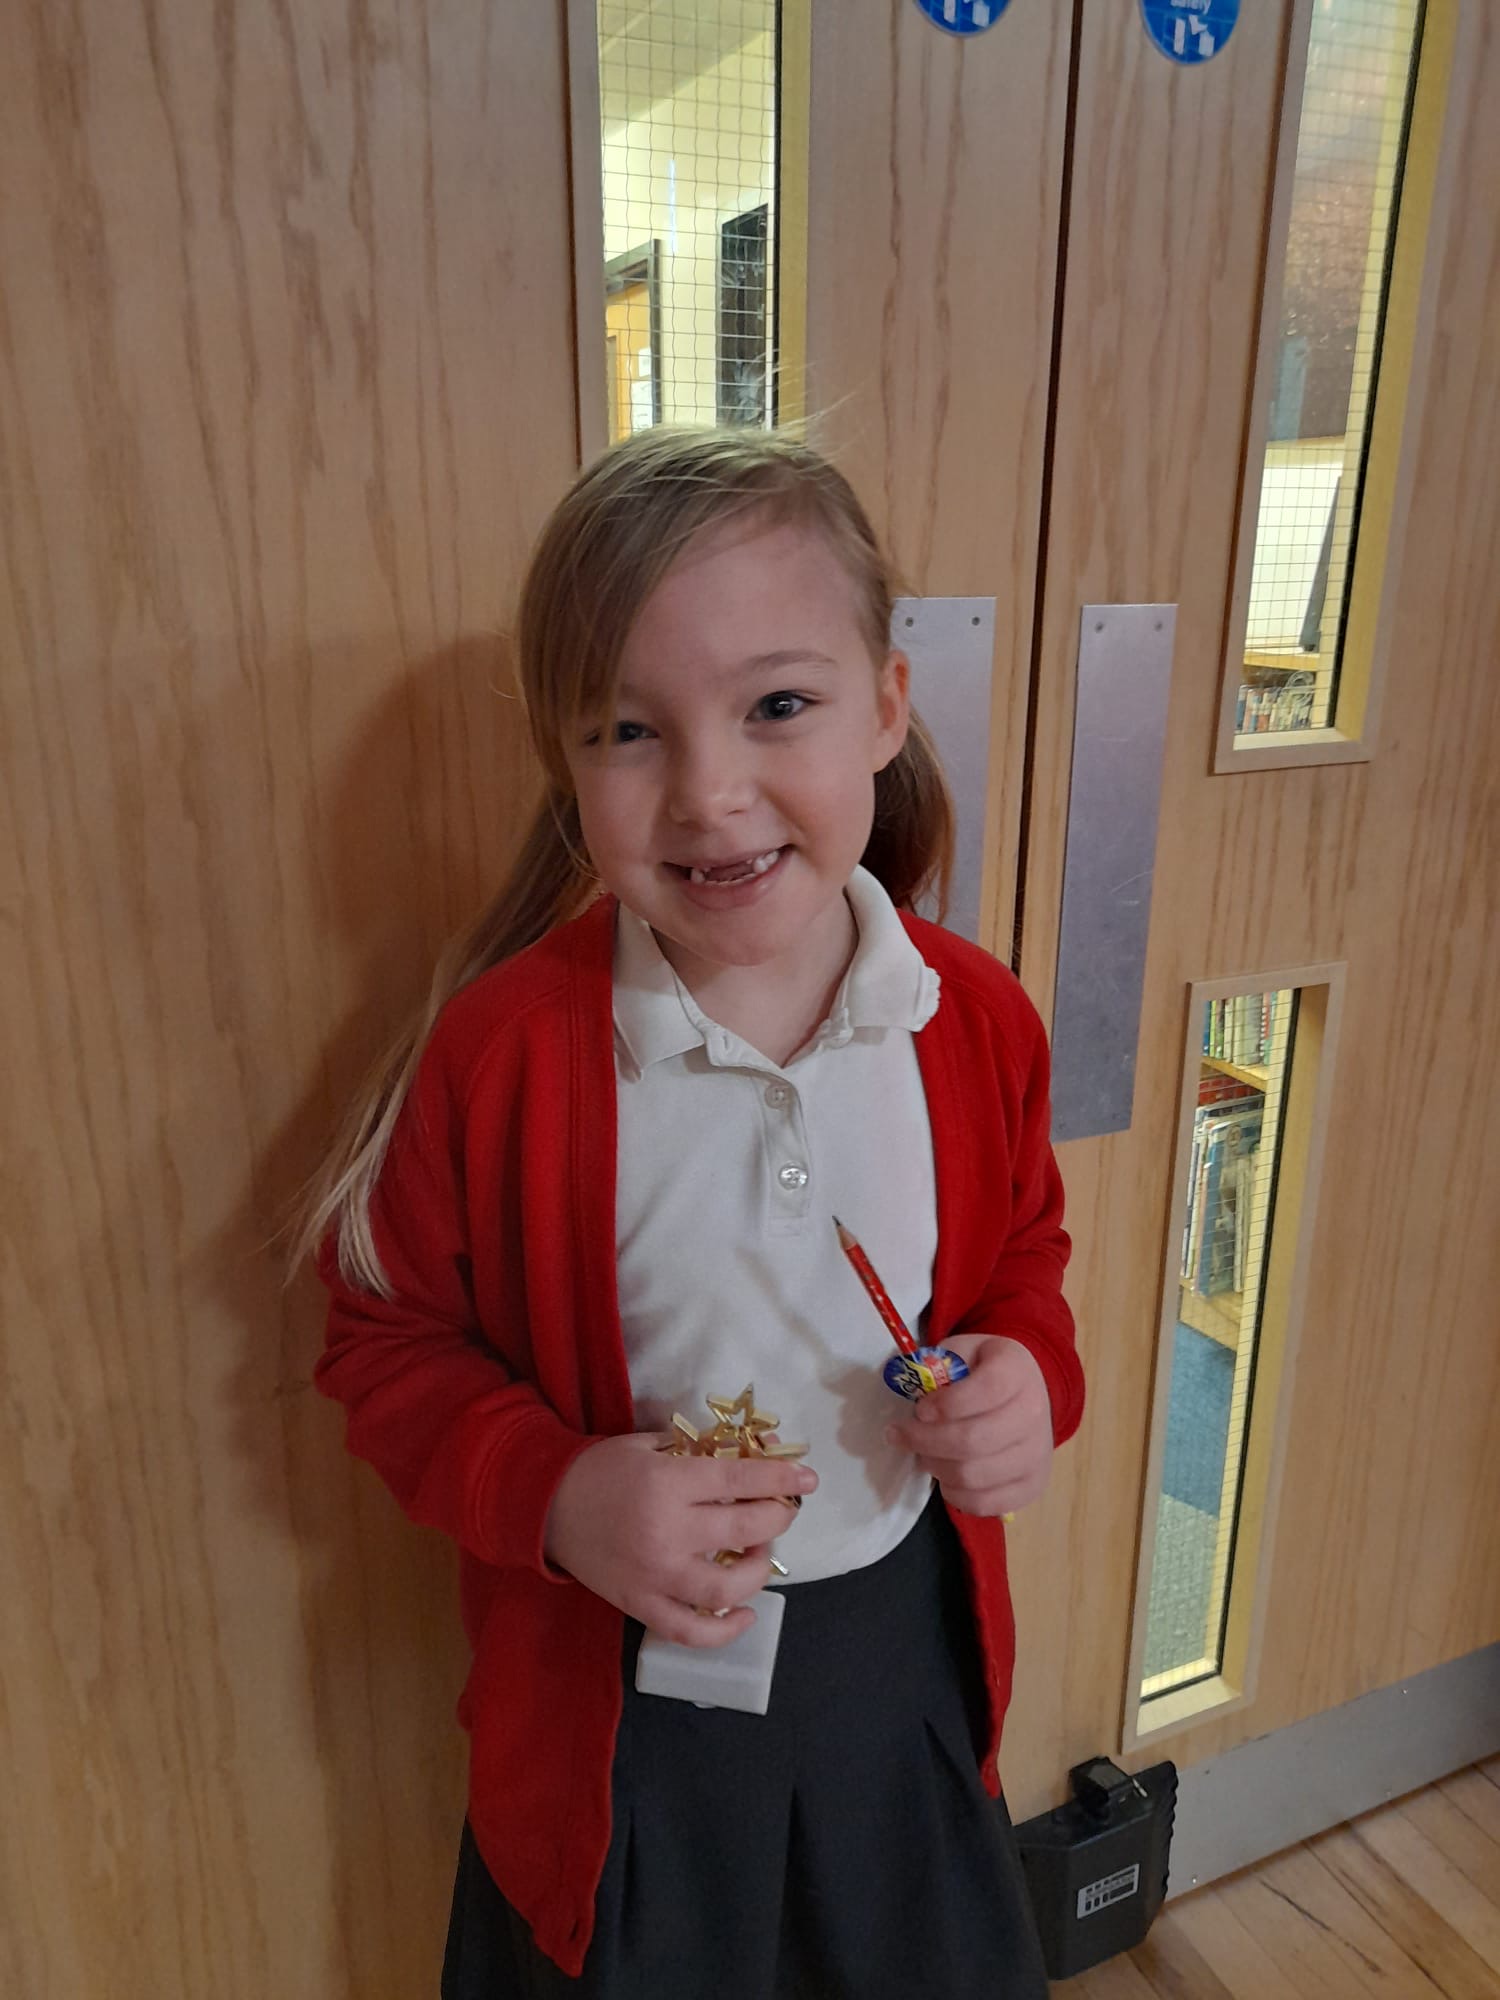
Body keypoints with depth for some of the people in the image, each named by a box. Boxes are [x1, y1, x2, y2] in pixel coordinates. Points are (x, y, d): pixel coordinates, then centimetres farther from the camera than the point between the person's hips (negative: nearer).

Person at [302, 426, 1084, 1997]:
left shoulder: (976, 1018, -12)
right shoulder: (498, 1049, -22)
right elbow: (393, 1339, -10)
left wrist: (1029, 1374, -15)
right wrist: (553, 1495, -25)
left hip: (908, 1644, 3)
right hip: (618, 1686, -2)